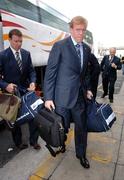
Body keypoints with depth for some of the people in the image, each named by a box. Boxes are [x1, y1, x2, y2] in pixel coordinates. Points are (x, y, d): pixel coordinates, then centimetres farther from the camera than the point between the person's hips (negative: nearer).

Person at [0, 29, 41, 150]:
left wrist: (32, 82, -15)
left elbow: (31, 71, 4)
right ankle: (18, 142, 35)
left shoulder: (26, 54, 4)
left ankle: (34, 141, 27)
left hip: (26, 90, 3)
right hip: (12, 91, -3)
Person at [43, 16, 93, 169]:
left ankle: (81, 154, 40)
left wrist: (88, 89, 10)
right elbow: (50, 72, -10)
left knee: (81, 127, 15)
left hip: (80, 95, 5)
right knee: (62, 127, 10)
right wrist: (48, 97, -13)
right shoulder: (60, 46, -8)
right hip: (63, 96, -5)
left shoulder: (87, 49, 10)